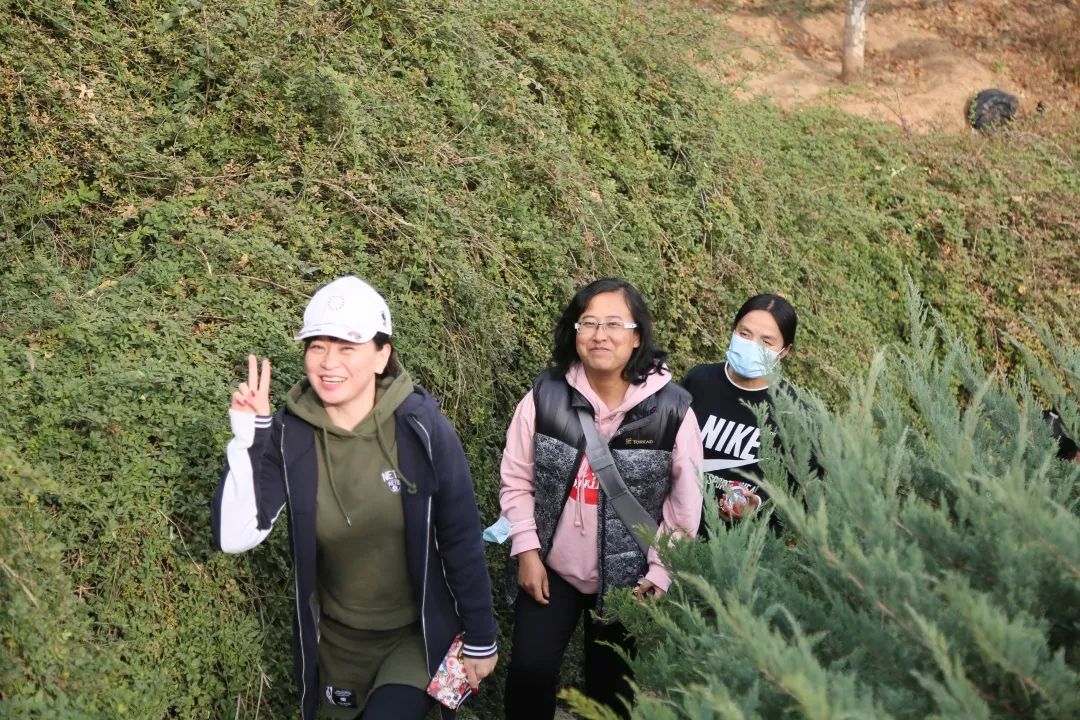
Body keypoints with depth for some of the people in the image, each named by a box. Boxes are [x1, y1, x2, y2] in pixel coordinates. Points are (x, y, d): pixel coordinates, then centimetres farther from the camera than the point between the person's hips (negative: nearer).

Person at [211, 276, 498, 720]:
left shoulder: (420, 426, -20)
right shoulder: (289, 433, -13)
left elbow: (461, 542, -11)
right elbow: (234, 538, -17)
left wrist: (480, 639, -4)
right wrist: (247, 439, -25)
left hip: (420, 634, -3)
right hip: (337, 639, 3)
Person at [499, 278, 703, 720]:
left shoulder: (672, 410, -13)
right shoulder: (545, 396, -9)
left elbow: (684, 506, -6)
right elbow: (516, 482, 0)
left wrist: (659, 575, -7)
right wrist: (526, 550, -6)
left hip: (626, 578, -1)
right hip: (550, 568, 1)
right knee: (530, 671, -4)